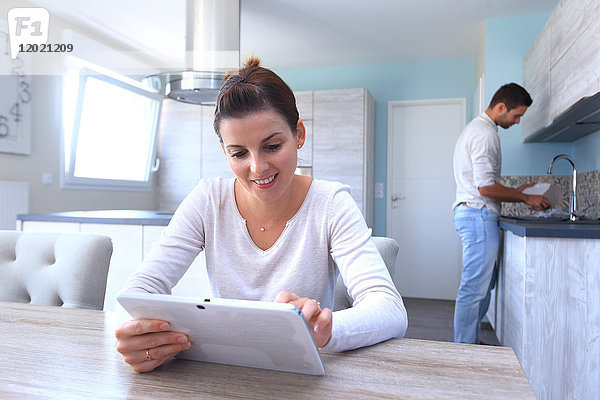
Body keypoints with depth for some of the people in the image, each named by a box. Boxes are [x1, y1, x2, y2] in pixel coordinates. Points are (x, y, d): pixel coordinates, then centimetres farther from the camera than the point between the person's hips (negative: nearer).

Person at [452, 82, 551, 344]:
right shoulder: (485, 133, -12)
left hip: (471, 213, 11)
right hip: (479, 215, -11)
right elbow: (486, 187, -19)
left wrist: (517, 191, 20)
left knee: (482, 284, 15)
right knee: (475, 288, -7)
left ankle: (469, 343, 24)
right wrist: (525, 199, -7)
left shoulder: (476, 128, 22)